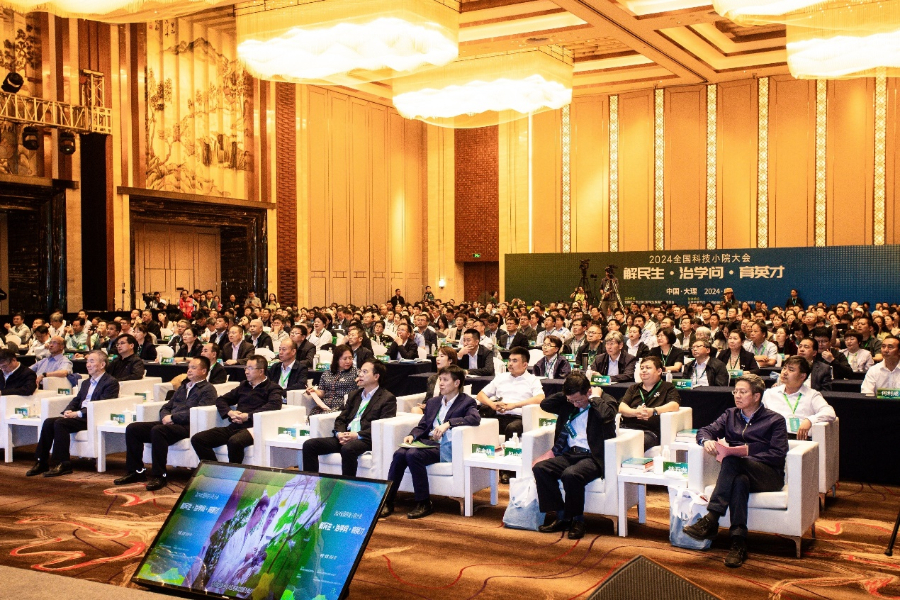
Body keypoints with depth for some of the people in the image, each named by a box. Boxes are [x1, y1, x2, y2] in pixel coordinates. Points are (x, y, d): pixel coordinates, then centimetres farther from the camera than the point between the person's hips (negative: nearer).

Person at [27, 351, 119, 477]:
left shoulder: (111, 382, -4)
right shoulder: (86, 382, 27)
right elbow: (76, 400, 22)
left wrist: (79, 413, -19)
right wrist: (68, 410, -1)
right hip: (78, 416, 9)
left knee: (60, 423, -27)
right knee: (48, 422, -12)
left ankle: (63, 464, -24)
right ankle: (41, 462, -9)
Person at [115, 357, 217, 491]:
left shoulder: (208, 389, 3)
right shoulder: (183, 387, 28)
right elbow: (166, 407, 26)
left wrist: (173, 417, -14)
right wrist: (165, 416, 2)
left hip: (186, 427, -8)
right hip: (168, 423, 8)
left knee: (158, 430, -35)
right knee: (132, 428, -6)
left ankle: (159, 476, -29)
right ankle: (136, 471, -1)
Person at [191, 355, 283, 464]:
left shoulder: (272, 388, 7)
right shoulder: (244, 385, 26)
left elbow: (275, 405, -14)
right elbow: (221, 400, 25)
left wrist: (248, 416, -17)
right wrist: (229, 412, 3)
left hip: (252, 427, -7)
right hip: (234, 427, 7)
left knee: (234, 441, -40)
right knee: (197, 439, -12)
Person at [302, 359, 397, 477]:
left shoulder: (387, 398, 4)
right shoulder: (354, 395, 25)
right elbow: (341, 419, 21)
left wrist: (357, 435, -17)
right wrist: (339, 434, -3)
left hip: (366, 439, -7)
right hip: (345, 437, 7)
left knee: (347, 449, -39)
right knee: (309, 444, -12)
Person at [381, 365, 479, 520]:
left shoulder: (467, 402, 4)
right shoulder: (433, 402, 25)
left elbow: (475, 418, -16)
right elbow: (422, 426, 22)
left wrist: (448, 423, -25)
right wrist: (412, 435, -1)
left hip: (446, 447, -6)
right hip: (427, 442, 6)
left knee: (413, 455, -30)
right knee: (399, 454, -23)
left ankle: (424, 503, -20)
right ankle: (387, 501, -18)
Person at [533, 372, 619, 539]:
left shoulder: (607, 401, -3)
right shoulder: (567, 403, 14)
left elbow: (605, 414, -25)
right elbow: (544, 404, 10)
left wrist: (595, 397, -10)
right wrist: (566, 394, 4)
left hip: (593, 457, -6)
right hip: (569, 454, 6)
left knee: (571, 474, -34)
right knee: (540, 468, -17)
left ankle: (577, 520, -12)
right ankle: (560, 516, -8)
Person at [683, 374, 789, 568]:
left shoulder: (775, 420, 9)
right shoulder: (730, 415, 24)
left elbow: (778, 455, -4)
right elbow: (705, 431, 15)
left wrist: (748, 452, -15)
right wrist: (707, 440, -9)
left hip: (768, 475, -3)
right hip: (738, 472, 3)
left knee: (731, 460, -35)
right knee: (740, 482, -37)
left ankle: (711, 520, -44)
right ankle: (739, 543, -43)